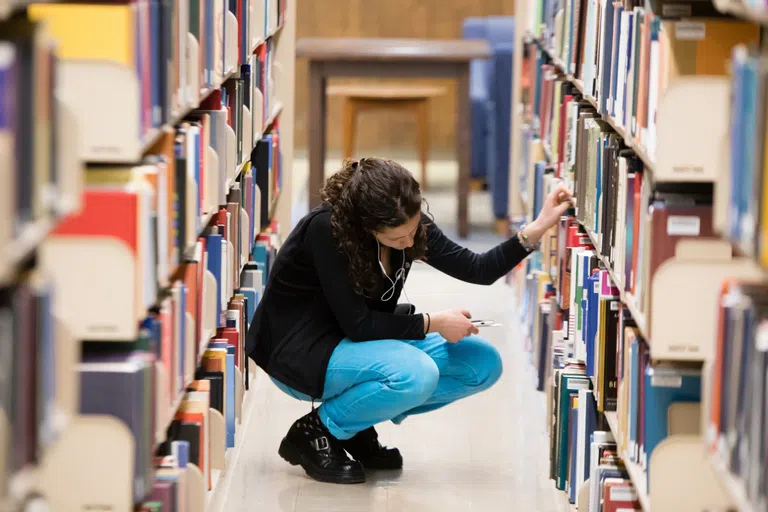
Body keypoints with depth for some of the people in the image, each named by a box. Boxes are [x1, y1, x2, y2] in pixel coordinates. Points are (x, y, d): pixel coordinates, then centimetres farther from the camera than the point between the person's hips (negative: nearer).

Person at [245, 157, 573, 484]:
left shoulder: (412, 224, -10)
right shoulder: (327, 229, -30)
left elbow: (478, 270, -3)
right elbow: (356, 324, -27)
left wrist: (535, 231, -16)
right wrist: (432, 323, -20)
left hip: (360, 343, 8)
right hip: (300, 348, -8)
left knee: (483, 364, -4)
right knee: (416, 374, -34)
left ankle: (357, 425, 6)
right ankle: (315, 433, -10)